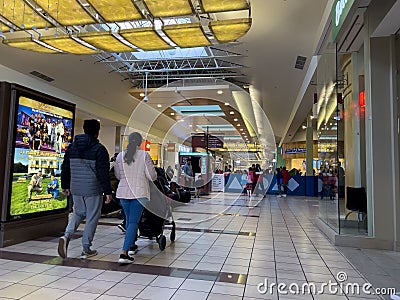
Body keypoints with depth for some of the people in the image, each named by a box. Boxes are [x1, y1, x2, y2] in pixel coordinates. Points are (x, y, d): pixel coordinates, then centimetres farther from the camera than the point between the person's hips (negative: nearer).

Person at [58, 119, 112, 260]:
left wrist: (65, 186, 21)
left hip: (75, 188, 5)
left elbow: (65, 168, 13)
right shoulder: (99, 149, -11)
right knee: (92, 217, 6)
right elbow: (103, 173, -14)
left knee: (78, 212, 23)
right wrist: (107, 191, -11)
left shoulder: (71, 147, 8)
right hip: (93, 190, -5)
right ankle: (86, 249, 13)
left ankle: (67, 235, 0)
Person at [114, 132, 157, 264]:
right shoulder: (144, 155, -8)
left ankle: (131, 246, 35)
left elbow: (118, 175, 11)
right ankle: (124, 253, -8)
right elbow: (152, 176, -7)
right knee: (133, 221, -2)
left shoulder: (120, 156, 2)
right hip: (139, 192, -4)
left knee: (129, 219, 20)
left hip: (124, 192, 4)